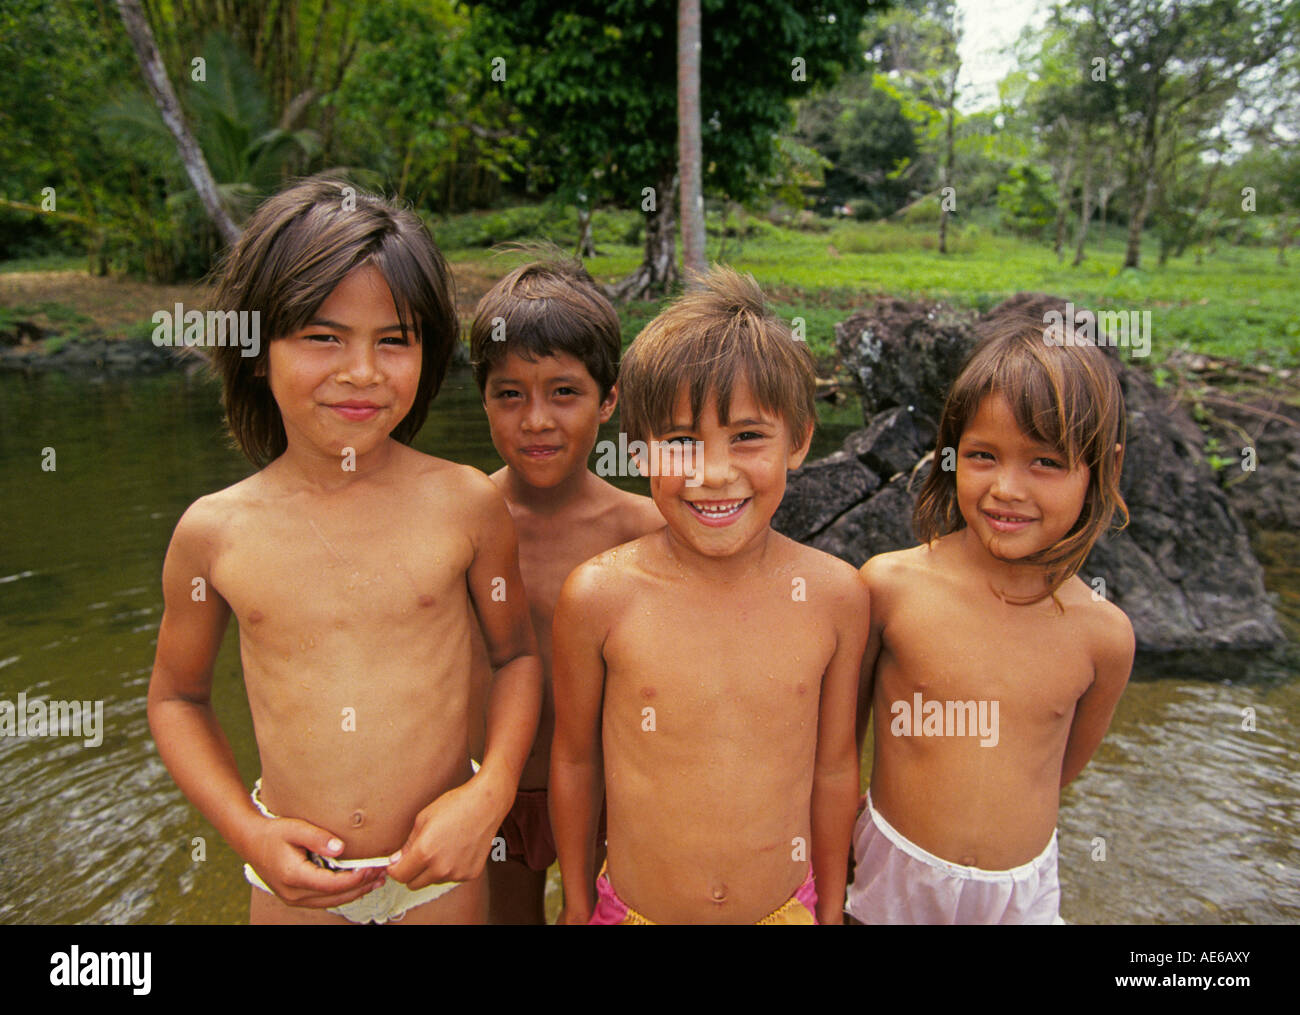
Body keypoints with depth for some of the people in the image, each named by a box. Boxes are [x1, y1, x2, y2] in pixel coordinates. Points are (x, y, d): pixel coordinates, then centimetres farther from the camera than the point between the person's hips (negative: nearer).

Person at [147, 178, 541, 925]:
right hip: (293, 874, 1)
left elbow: (518, 653, -1)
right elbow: (177, 696, 4)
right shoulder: (214, 532, -10)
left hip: (440, 865, 0)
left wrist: (490, 793, -13)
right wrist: (247, 833, -7)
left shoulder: (467, 504, -14)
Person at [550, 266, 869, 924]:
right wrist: (576, 902, 6)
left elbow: (835, 768, -2)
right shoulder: (599, 597, -18)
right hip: (635, 908, -1)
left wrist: (832, 907, 9)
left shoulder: (835, 596, -13)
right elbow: (574, 759, -5)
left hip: (786, 906, 1)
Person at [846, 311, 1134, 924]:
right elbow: (843, 719, -4)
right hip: (895, 874, -1)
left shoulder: (1105, 636, -14)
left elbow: (1068, 761, 4)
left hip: (1024, 890, 1)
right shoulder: (889, 586, -19)